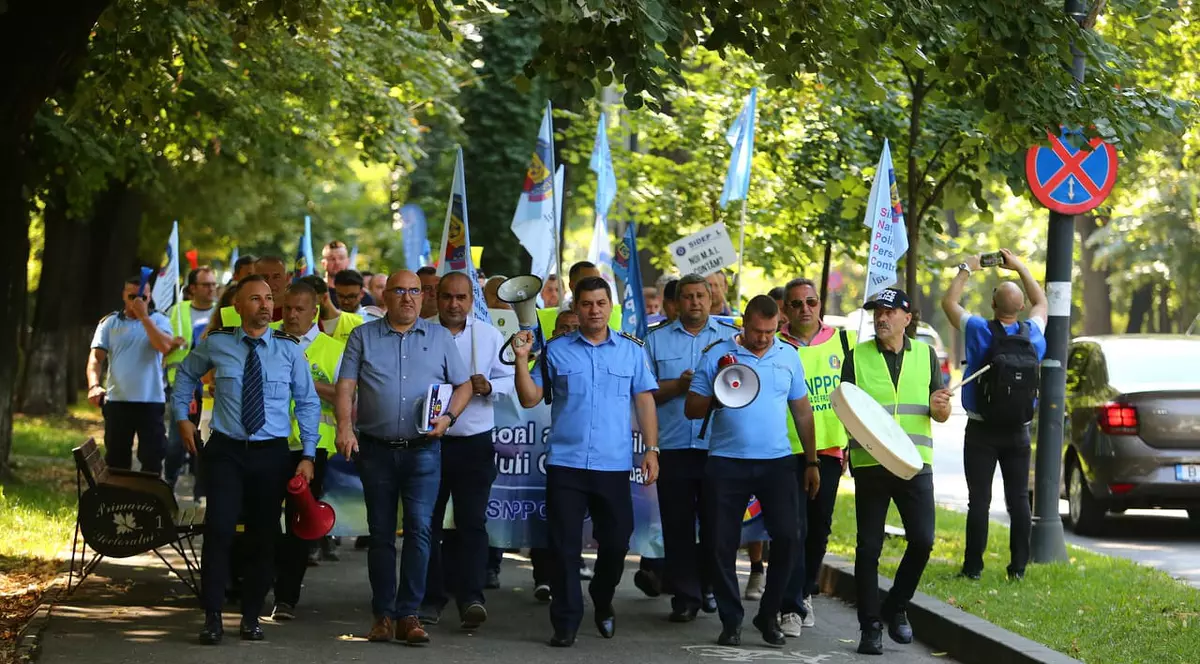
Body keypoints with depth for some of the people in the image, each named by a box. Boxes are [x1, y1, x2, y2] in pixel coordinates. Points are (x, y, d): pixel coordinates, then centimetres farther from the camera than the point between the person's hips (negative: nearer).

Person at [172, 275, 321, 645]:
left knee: (264, 535, 6)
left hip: (272, 452, 1)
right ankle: (212, 617, -5)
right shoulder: (216, 344, 1)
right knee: (219, 529, -12)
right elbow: (187, 373, 22)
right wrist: (182, 417, 14)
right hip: (225, 451, -1)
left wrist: (308, 454, -1)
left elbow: (308, 403, 5)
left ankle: (251, 617, 19)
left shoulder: (289, 349, 0)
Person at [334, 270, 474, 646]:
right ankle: (383, 615, 12)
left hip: (423, 449, 0)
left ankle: (408, 614, -6)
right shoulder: (363, 337, 6)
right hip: (376, 449, 0)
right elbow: (346, 386, -1)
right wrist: (344, 426, -17)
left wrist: (448, 417, -9)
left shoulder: (439, 337, 9)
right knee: (380, 533, 6)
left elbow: (463, 385, 10)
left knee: (419, 528, -9)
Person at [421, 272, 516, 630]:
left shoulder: (490, 336, 6)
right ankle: (431, 598, 14)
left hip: (474, 442, 0)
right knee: (428, 521, 5)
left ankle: (470, 597, -13)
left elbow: (508, 379, 7)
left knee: (472, 521, -8)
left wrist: (489, 386, -13)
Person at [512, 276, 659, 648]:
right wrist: (522, 359, -9)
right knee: (564, 546, -1)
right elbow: (529, 398, 4)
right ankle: (566, 623, 6)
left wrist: (651, 450, 0)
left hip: (614, 465, 1)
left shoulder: (632, 351, 8)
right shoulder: (556, 351, 6)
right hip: (565, 463, -1)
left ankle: (602, 601, 32)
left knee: (616, 541, 5)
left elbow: (644, 402, 7)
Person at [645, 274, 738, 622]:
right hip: (674, 446, 0)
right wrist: (677, 386, -9)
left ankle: (710, 587, 19)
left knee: (716, 523, 4)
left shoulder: (731, 338, 10)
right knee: (678, 524, 0)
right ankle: (684, 596, 4)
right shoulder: (657, 340, 11)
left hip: (719, 446, 0)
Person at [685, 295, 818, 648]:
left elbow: (802, 411, 13)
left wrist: (811, 462, 11)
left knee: (788, 535, -6)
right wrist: (717, 395, -18)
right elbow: (691, 409, 1)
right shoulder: (717, 354, 0)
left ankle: (769, 615, 11)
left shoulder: (789, 355, 8)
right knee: (723, 544, 1)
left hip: (777, 461, 1)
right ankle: (731, 620, 14)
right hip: (727, 462, -1)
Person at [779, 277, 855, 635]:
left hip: (830, 447, 3)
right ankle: (791, 607, -6)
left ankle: (805, 592, 30)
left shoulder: (843, 340, 6)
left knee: (820, 526, 12)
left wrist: (853, 442, 7)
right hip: (789, 448, -3)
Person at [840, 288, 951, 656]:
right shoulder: (857, 356, 5)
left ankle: (896, 608, 15)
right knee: (869, 547, -1)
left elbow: (942, 415, 12)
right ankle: (871, 625, 6)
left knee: (922, 540, -6)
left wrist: (940, 406, -11)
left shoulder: (925, 355, 10)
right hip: (870, 463, -1)